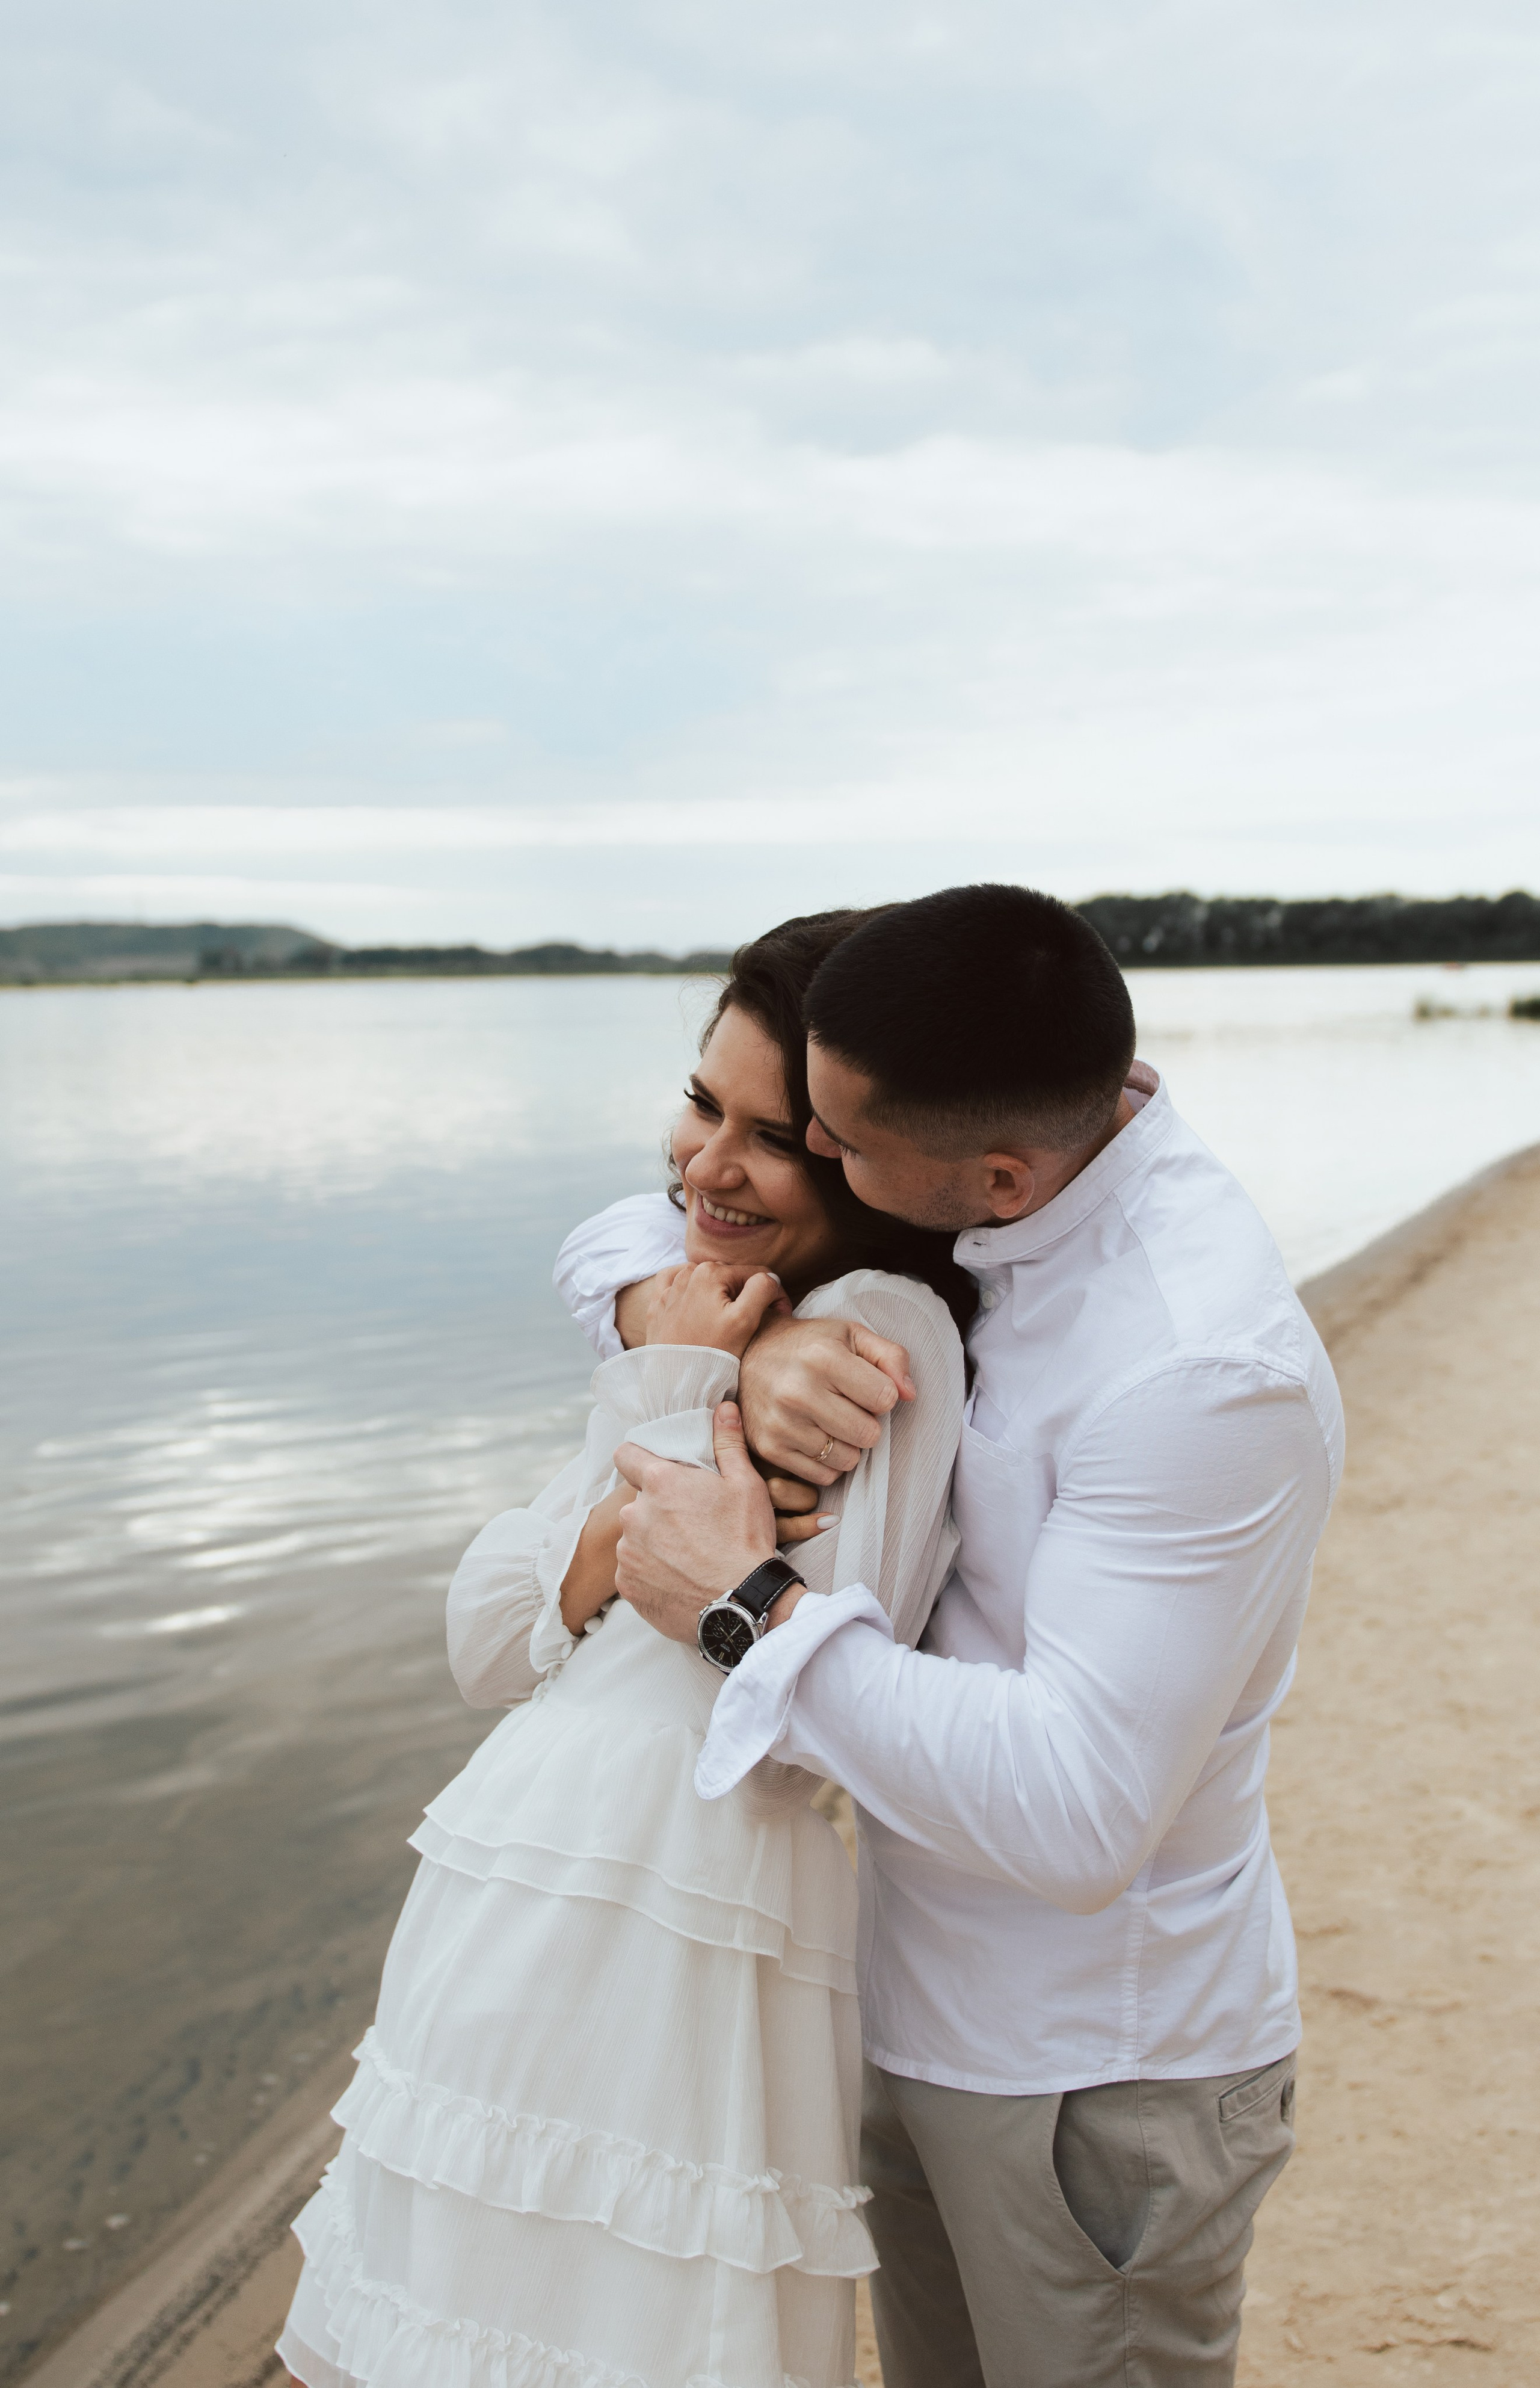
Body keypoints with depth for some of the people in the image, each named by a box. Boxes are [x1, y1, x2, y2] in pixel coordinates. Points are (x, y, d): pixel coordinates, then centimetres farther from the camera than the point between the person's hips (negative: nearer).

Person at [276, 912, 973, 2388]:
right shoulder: (711, 1336, 15)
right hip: (507, 1930, 8)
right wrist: (626, 1518, -7)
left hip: (663, 1956, -8)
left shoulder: (878, 1325, -11)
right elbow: (488, 1648, 11)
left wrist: (672, 1400, -9)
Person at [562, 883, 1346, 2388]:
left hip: (1100, 2073, -7)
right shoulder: (1000, 1201, -6)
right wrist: (741, 1341, -21)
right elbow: (623, 1253, 2)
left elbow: (1074, 1815, -33)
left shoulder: (1203, 1376, -30)